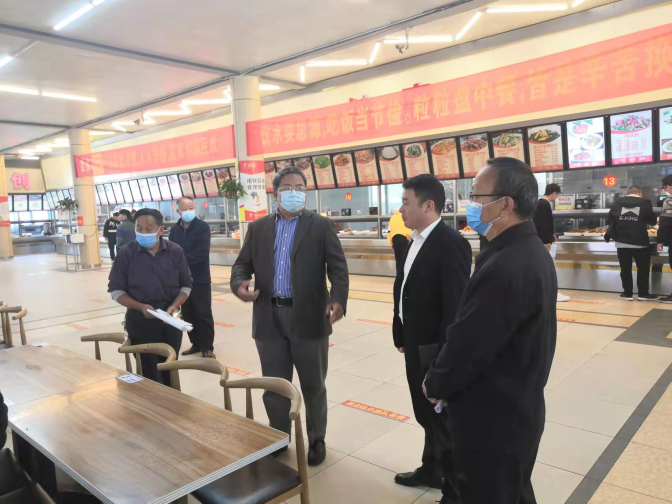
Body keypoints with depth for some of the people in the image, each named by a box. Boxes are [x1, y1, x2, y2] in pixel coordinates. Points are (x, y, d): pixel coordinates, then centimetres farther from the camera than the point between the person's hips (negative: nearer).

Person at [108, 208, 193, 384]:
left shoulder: (176, 252, -2)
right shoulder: (126, 253, -7)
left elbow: (186, 285, 5)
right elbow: (116, 290, -3)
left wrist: (173, 307, -12)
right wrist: (141, 307, -18)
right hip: (140, 319, -2)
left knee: (170, 370, 11)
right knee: (149, 371, 1)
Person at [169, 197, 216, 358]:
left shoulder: (203, 227, -7)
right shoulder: (174, 230, 7)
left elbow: (201, 254, -16)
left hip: (200, 278, -4)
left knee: (203, 314, 0)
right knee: (187, 314, 11)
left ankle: (207, 347, 10)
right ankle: (196, 344, 25)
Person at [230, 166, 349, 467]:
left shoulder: (321, 226, 1)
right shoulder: (258, 228, 10)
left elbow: (337, 267, -5)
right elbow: (243, 264, 8)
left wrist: (338, 299, -23)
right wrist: (239, 284, -15)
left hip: (309, 317, -2)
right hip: (269, 317, 3)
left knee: (313, 385, 12)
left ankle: (316, 439, 33)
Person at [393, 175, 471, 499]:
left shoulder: (452, 244, -21)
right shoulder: (416, 240, 7)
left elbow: (456, 306, -23)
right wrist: (401, 336, 14)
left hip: (436, 349, -8)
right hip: (416, 345, 8)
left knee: (444, 419, 9)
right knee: (427, 414, 24)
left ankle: (455, 488, 29)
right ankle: (431, 470, 44)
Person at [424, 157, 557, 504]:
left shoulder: (504, 267, -30)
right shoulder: (531, 251, 3)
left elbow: (467, 344, -26)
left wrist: (435, 385, -6)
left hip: (492, 419, -9)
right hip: (517, 409, 9)